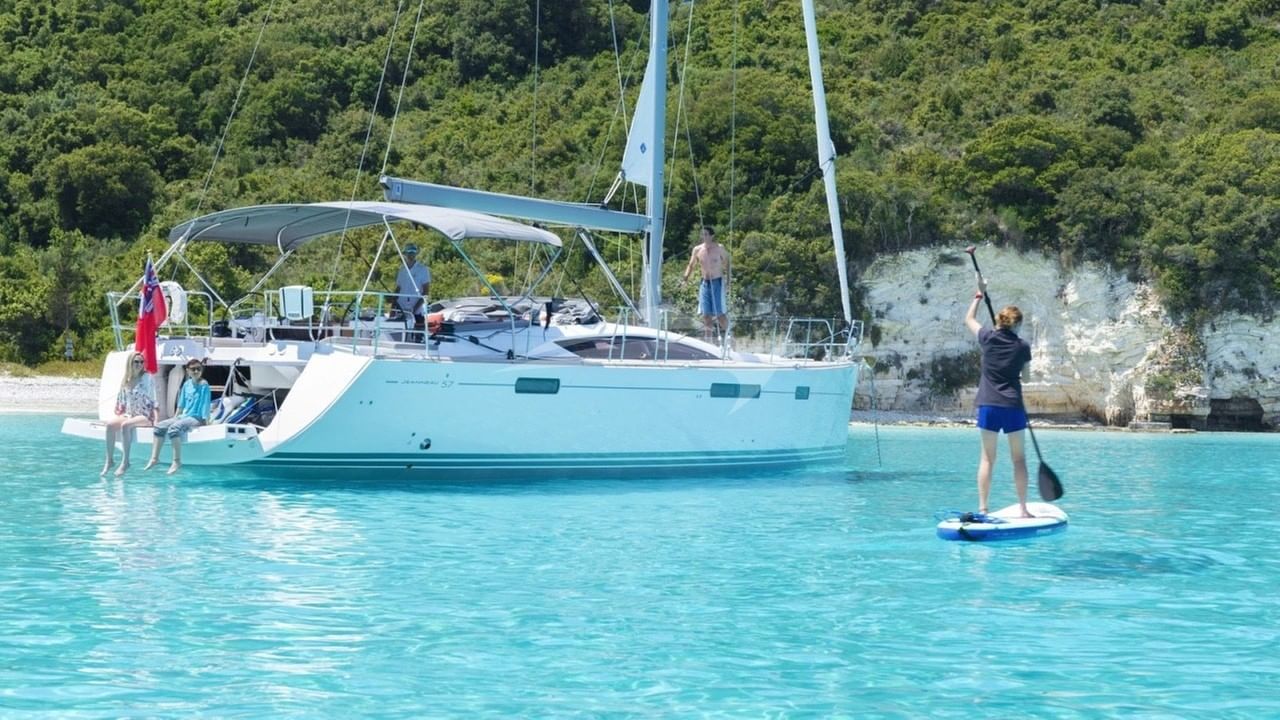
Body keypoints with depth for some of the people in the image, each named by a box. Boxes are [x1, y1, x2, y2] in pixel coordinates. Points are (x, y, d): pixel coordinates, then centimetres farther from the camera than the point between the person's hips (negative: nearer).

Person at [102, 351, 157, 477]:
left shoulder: (147, 378, -4)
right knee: (110, 424, -22)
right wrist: (120, 412, 5)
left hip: (145, 416, -5)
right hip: (128, 414, 5)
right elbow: (121, 400, 18)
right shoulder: (125, 380, 12)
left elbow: (152, 399, -7)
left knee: (125, 425, -34)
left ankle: (125, 461, -30)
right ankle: (109, 460, -17)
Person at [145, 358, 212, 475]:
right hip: (183, 416, 8)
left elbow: (206, 404, -13)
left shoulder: (204, 385, -10)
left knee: (174, 428, -32)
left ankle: (177, 461, -28)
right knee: (160, 426, -5)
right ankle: (154, 458, -3)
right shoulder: (187, 384, 12)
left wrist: (204, 420, -20)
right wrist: (175, 417, 14)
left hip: (196, 418, -8)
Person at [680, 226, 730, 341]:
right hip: (705, 283, 3)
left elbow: (727, 264, 4)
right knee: (706, 315, 0)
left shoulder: (719, 248, -4)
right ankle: (708, 342, 4)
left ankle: (726, 331, 17)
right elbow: (691, 265, 14)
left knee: (719, 314, -8)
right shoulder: (697, 249, 3)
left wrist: (727, 283, -3)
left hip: (717, 283, -3)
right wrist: (685, 276, -5)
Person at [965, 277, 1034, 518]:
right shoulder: (1022, 347, -1)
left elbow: (969, 320, 19)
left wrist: (980, 294, 27)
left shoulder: (988, 338, 0)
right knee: (1019, 458, 5)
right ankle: (1023, 509, 4)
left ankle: (982, 508, 0)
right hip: (1013, 406, -1)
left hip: (988, 405, 1)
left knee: (987, 458, 4)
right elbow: (1025, 377, 11)